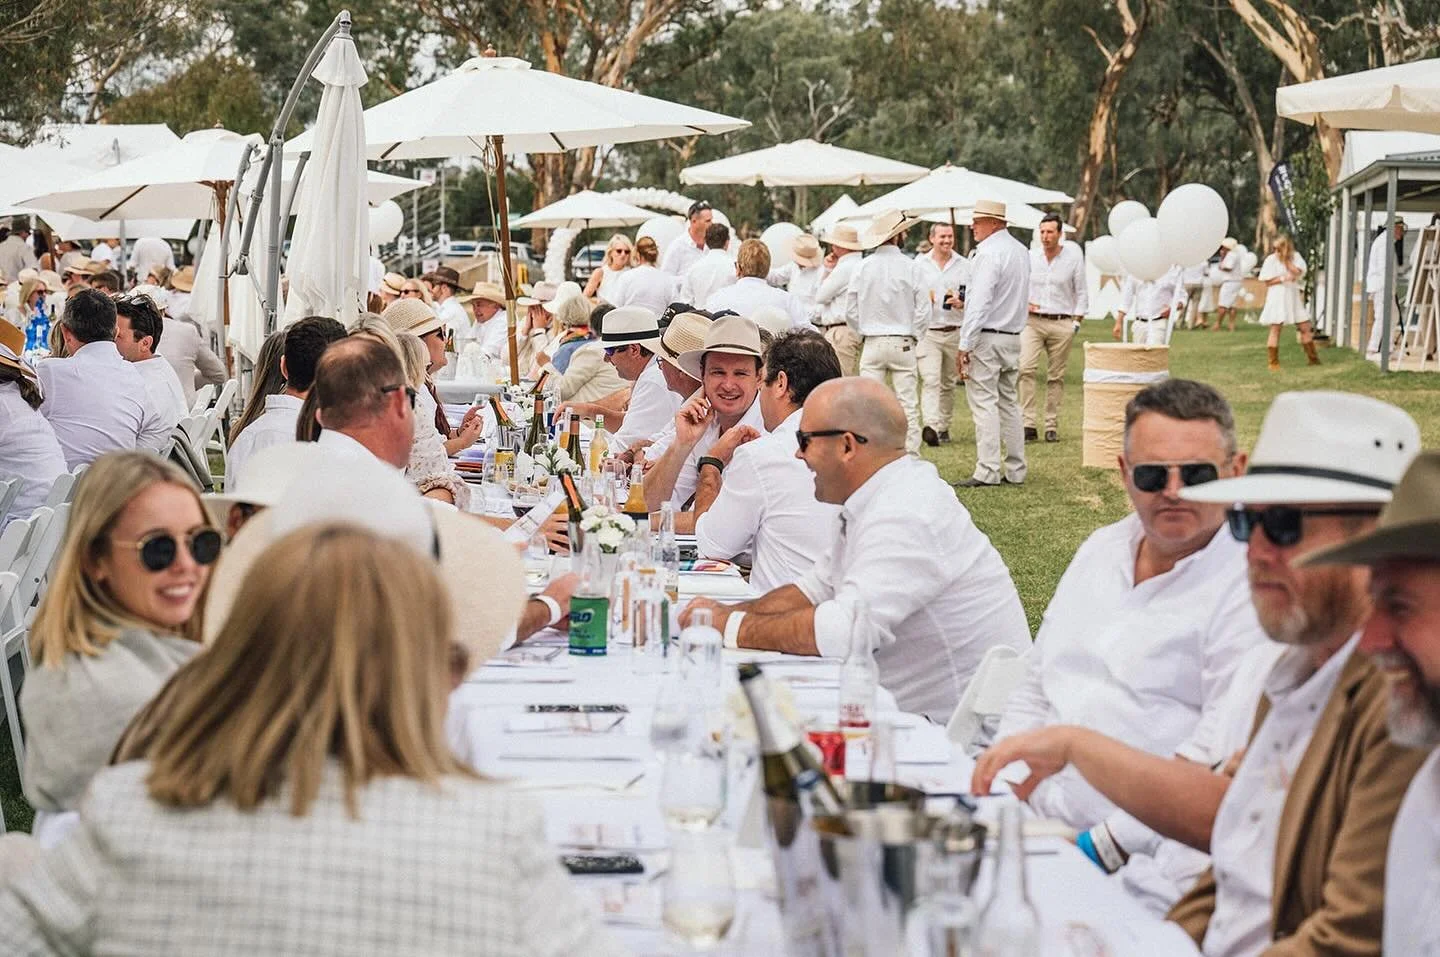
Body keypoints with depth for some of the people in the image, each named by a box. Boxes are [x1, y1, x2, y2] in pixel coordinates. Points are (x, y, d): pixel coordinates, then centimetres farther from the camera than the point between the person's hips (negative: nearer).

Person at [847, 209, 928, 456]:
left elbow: (850, 310, 1)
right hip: (902, 343, -1)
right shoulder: (911, 269, -7)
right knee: (907, 405, 3)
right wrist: (913, 337, 10)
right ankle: (910, 457, 3)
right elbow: (923, 310, -5)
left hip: (871, 343, 1)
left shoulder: (863, 267, -2)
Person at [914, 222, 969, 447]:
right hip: (927, 332, -2)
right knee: (930, 380, -16)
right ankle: (930, 426, -29)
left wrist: (962, 301, -14)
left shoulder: (964, 265, 8)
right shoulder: (919, 264, 5)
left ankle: (944, 426, 22)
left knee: (948, 383, 11)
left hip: (955, 333, 2)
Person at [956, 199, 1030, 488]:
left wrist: (965, 345, -18)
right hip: (1014, 336, 9)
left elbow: (979, 303, -20)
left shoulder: (988, 253, -15)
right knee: (1009, 402, 12)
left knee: (984, 403, -7)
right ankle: (1015, 470, 14)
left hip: (986, 336, -9)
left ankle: (987, 472, -9)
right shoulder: (1021, 251, 14)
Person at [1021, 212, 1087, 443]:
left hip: (1062, 323, 0)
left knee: (1056, 376, 3)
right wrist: (1023, 303, -3)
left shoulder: (1073, 257, 1)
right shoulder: (1030, 256, 3)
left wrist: (1077, 321, 2)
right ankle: (1030, 424, -17)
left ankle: (1052, 426, 11)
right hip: (1032, 320, 0)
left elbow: (1081, 293, 8)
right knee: (1026, 368, -17)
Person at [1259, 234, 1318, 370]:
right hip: (1277, 297, -4)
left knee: (1305, 327, 7)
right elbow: (1267, 281, -7)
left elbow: (1297, 272, -11)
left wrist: (1286, 260, -13)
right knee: (1275, 329, -5)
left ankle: (1313, 359, 19)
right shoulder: (1271, 259, -6)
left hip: (1293, 296, 4)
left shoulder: (1295, 256, 3)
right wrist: (1284, 278, -18)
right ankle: (1273, 363, 0)